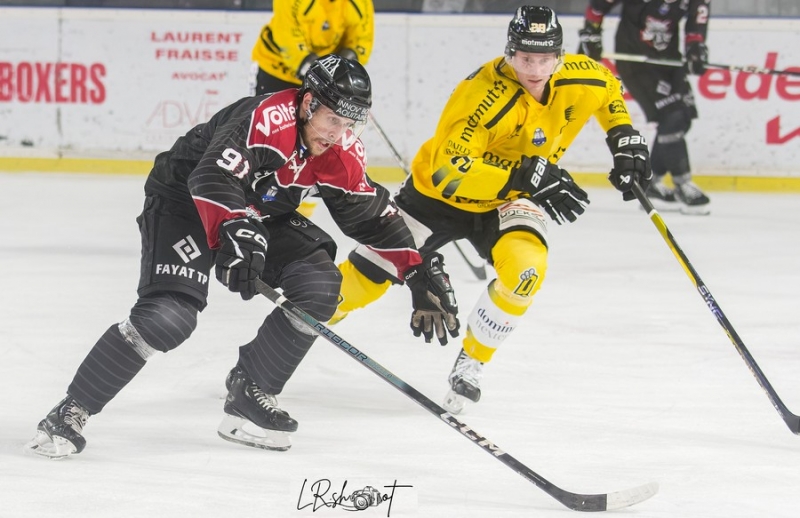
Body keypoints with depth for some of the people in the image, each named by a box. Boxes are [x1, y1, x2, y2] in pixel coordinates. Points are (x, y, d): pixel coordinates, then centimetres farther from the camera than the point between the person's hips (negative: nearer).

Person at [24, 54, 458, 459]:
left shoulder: (343, 153, -8)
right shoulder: (267, 119, -32)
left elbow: (373, 214, 5)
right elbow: (213, 179, -44)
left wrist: (420, 271, 0)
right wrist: (234, 234, -59)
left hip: (257, 215, 8)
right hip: (183, 200, -8)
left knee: (319, 284, -11)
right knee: (170, 314, -25)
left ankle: (249, 395, 0)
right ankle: (69, 415, -17)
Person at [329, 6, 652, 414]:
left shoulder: (577, 79, -16)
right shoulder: (484, 93, -34)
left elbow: (608, 88, 10)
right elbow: (450, 170, -39)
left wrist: (624, 137, -1)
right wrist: (526, 177, -45)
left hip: (506, 202, 3)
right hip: (439, 194, -3)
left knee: (525, 268, -28)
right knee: (366, 278, -2)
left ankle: (470, 365, -8)